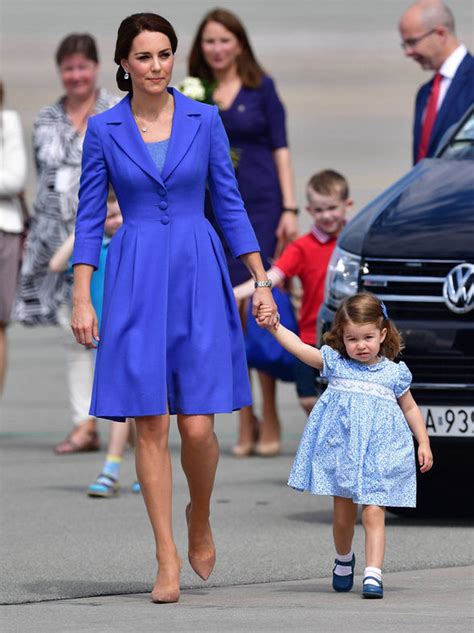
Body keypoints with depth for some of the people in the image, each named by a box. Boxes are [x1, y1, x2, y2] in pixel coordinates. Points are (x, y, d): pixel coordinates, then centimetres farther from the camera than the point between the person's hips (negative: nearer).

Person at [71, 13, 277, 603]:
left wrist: (261, 280, 3)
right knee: (151, 425, -3)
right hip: (135, 282, 0)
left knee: (197, 426, -6)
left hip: (198, 275, 0)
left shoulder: (205, 120, 3)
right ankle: (167, 558, 5)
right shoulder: (103, 129, 2)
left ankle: (200, 517, 24)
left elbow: (230, 204, 7)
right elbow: (89, 216, 3)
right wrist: (81, 299, -3)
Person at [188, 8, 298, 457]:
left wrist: (289, 209, -4)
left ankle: (270, 420, -1)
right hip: (216, 209, 3)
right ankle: (245, 421, 5)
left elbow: (280, 149, 3)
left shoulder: (261, 88, 4)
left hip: (261, 205, -3)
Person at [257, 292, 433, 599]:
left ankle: (373, 574, -15)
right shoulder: (335, 364, 4)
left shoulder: (394, 373, 5)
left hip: (379, 454, -1)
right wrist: (274, 327, -13)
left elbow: (410, 409, 14)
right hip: (341, 449, 1)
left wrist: (424, 444, 9)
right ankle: (344, 559, 36)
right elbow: (299, 347, -2)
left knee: (373, 514, -11)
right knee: (343, 515, 10)